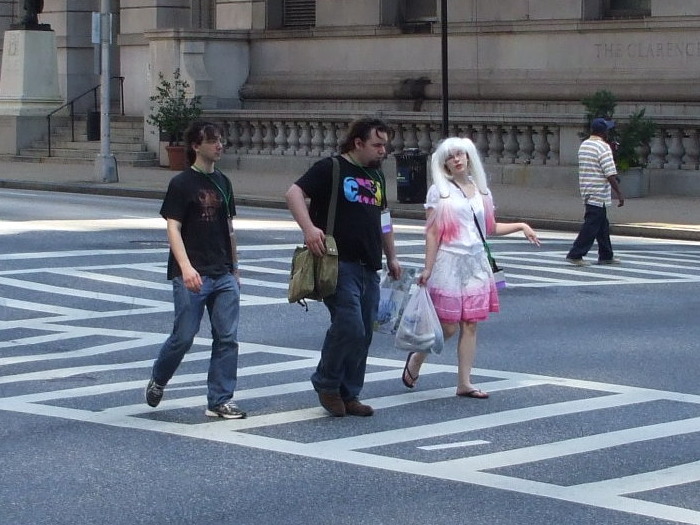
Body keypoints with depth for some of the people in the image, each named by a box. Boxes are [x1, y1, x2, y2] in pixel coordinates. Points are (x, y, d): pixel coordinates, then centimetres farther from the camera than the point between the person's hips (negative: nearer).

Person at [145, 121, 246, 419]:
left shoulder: (222, 183, 14)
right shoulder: (182, 184, -6)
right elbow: (173, 229, -12)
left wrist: (234, 271, 21)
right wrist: (186, 267, -25)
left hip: (223, 275, 6)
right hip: (191, 276, -6)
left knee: (227, 338, -1)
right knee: (184, 337, -3)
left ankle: (220, 401, 5)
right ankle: (157, 381, 24)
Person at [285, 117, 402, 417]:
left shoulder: (376, 176, 19)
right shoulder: (330, 169, -5)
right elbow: (294, 193, -15)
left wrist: (391, 257, 28)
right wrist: (309, 228, -28)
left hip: (368, 268, 8)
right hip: (339, 264, -8)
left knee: (363, 335, 7)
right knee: (349, 327, -17)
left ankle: (348, 395, 17)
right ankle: (326, 384, 3)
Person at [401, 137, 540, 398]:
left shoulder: (481, 190, 11)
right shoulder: (439, 191, -3)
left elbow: (490, 228, 21)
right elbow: (433, 233, -7)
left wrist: (520, 226, 9)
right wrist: (428, 268, -11)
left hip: (476, 264, 5)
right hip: (450, 262, -5)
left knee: (470, 325, 3)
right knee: (448, 326, -5)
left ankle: (464, 383, 8)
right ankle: (416, 359, 21)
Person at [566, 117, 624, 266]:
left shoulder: (584, 145, 12)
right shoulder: (603, 147, -15)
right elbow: (610, 174, -18)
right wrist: (619, 194, -15)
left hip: (587, 192, 9)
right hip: (599, 194, -9)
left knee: (602, 226, 17)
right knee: (592, 226, -6)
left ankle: (606, 255, 23)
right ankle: (575, 254, -8)